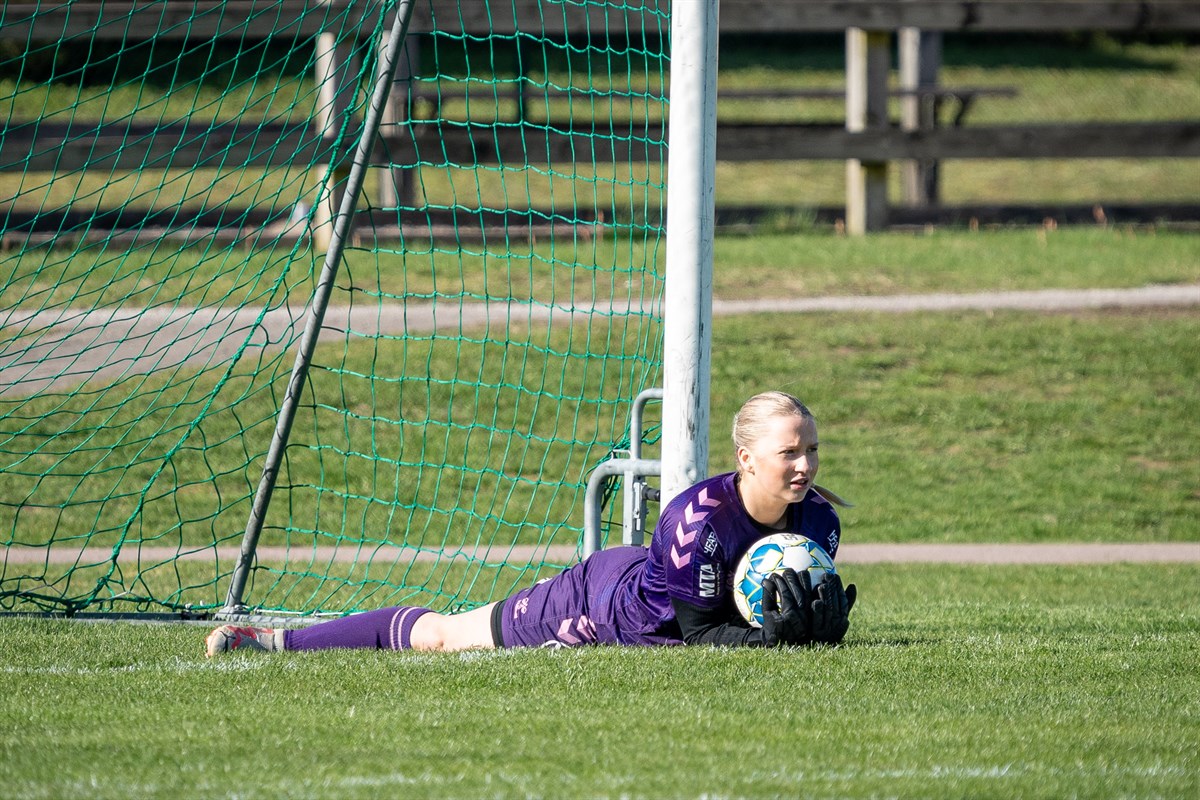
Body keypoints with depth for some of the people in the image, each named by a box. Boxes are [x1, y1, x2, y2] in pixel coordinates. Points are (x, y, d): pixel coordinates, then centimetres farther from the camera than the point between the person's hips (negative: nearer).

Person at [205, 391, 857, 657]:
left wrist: (820, 626, -34)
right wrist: (770, 637, -48)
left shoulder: (817, 522, -20)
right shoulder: (701, 515, -39)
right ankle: (275, 641, 27)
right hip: (602, 597, -5)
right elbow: (696, 633, -35)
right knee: (442, 636, 9)